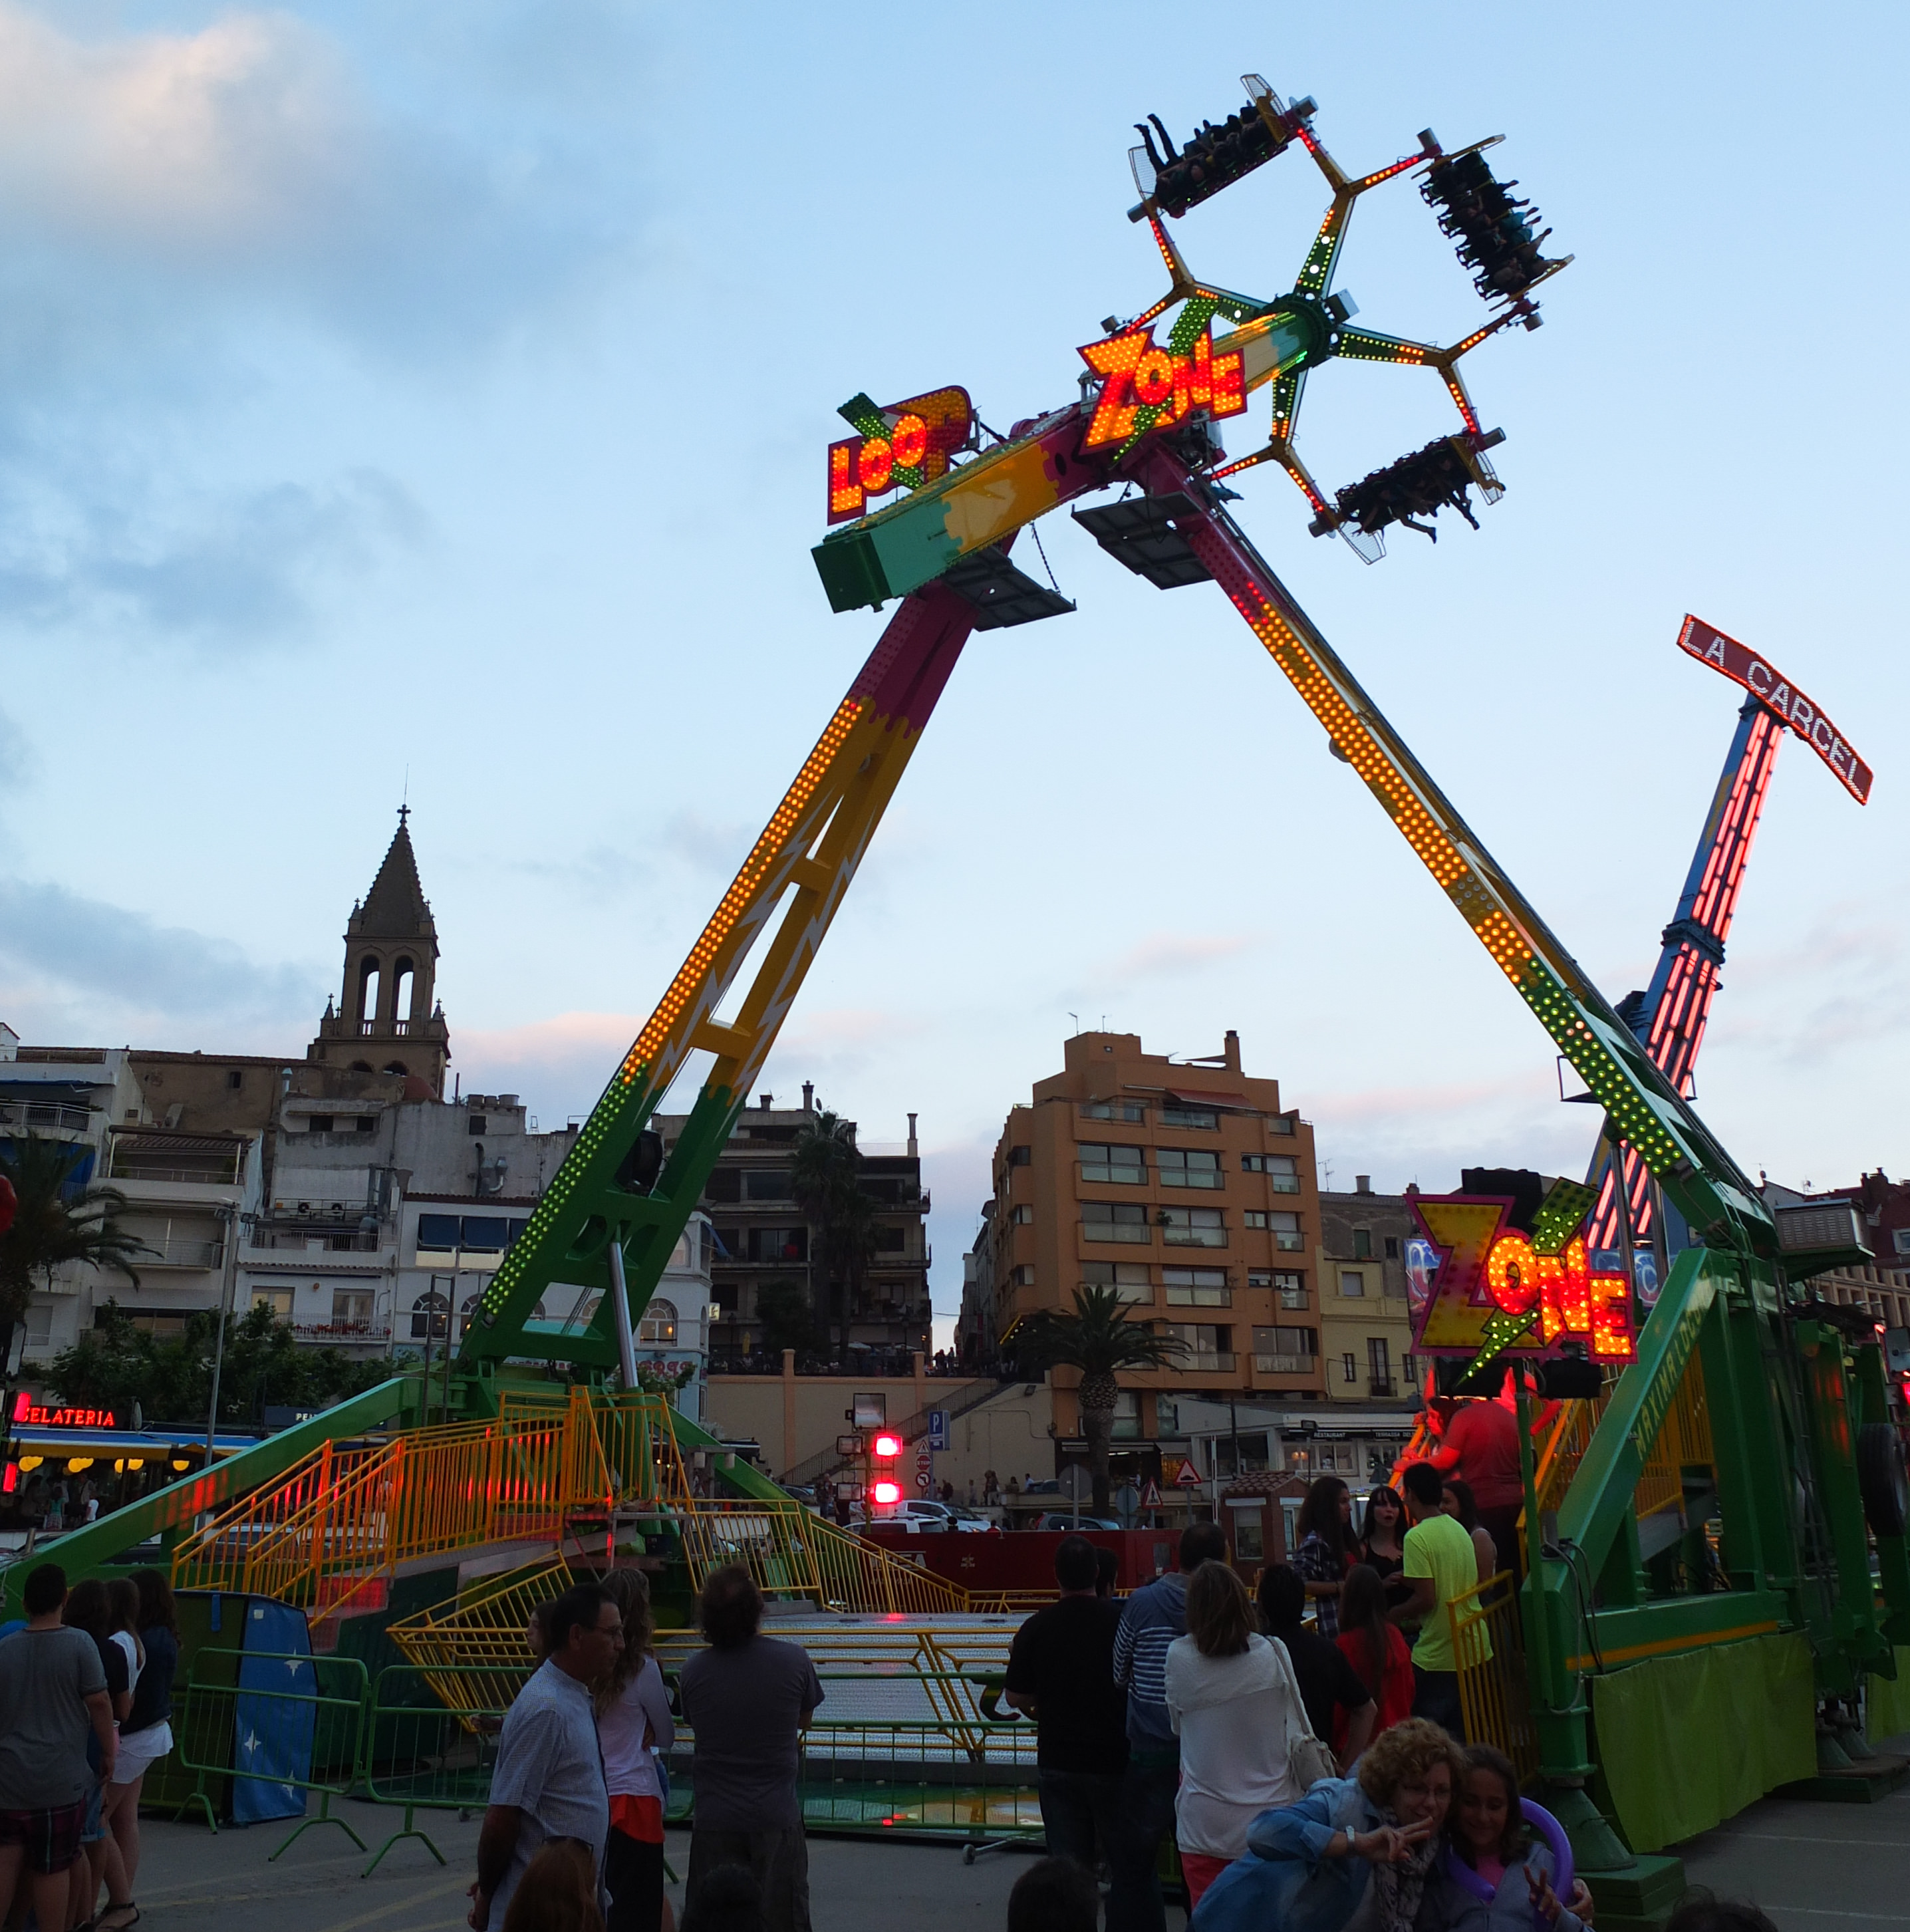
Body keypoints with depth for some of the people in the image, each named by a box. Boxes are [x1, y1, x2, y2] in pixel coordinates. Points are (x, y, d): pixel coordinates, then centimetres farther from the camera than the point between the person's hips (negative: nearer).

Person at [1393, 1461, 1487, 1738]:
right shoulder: (1460, 1530, 9)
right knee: (1467, 1734, 15)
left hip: (1438, 1656, -8)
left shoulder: (1417, 1537, -16)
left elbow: (1426, 1599, -20)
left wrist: (1394, 1614, -3)